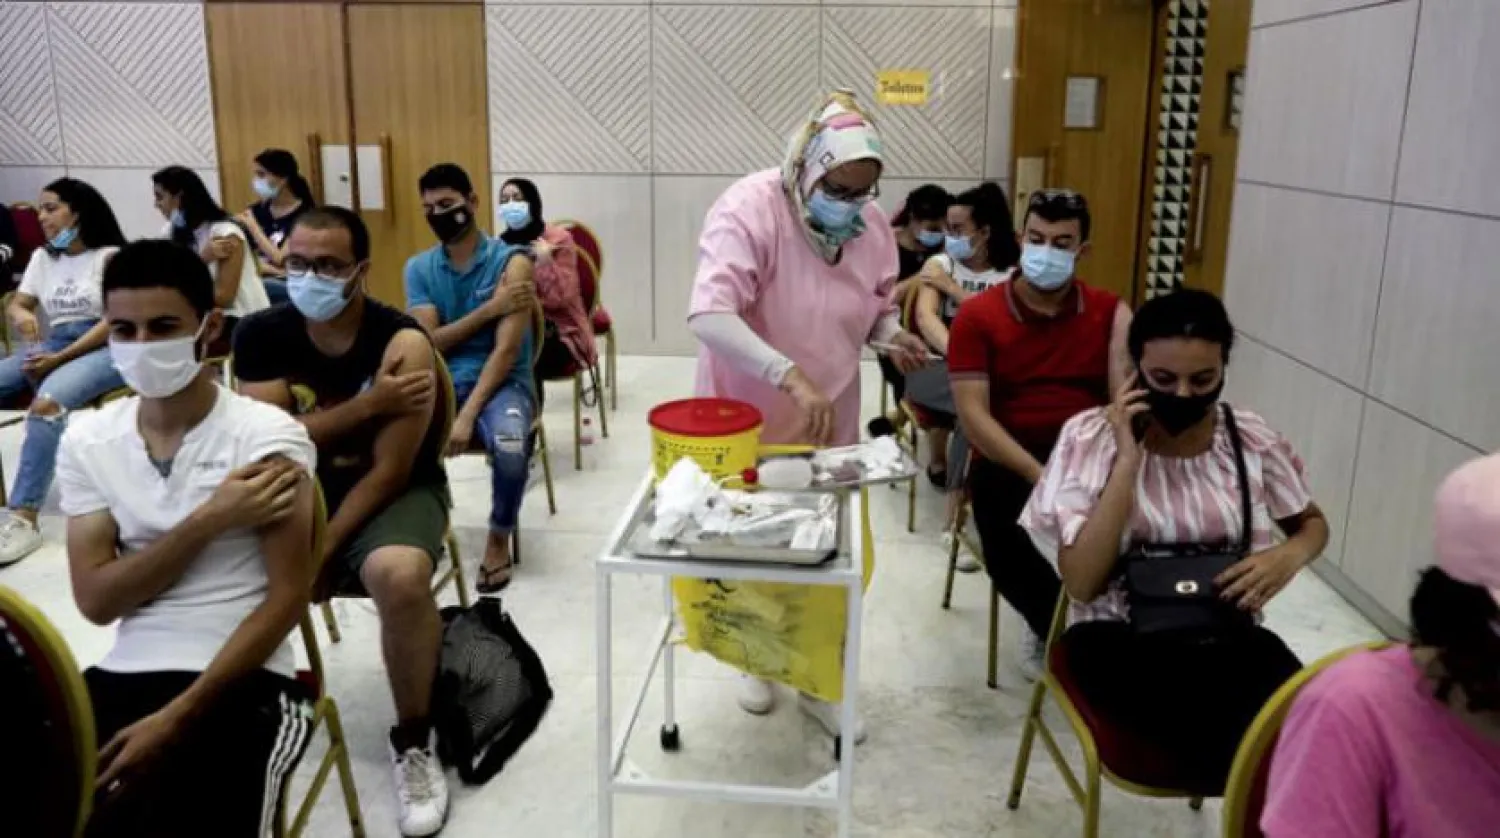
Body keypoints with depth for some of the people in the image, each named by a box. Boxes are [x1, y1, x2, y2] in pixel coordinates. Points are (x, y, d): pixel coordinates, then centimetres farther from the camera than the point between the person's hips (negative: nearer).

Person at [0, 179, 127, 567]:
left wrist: (60, 359, -18)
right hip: (53, 343, 7)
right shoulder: (43, 257, 18)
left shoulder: (110, 256, -1)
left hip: (104, 349, -6)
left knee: (47, 401, -36)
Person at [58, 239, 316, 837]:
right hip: (122, 674, 4)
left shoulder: (267, 437, -8)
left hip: (242, 681, -4)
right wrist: (209, 520, -14)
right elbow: (96, 600, -1)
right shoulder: (86, 440, 6)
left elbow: (287, 596, -11)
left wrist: (175, 719, -16)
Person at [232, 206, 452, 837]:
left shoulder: (401, 343, -17)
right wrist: (367, 404, -23)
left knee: (398, 576, -35)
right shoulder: (261, 335, -6)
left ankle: (413, 743, -11)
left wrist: (317, 551, -22)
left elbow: (389, 471, -17)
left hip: (392, 492, -4)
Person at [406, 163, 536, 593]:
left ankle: (499, 538, -4)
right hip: (441, 381, 3)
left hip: (503, 381, -3)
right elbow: (427, 344, -4)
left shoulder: (511, 261, -7)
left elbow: (506, 350, -15)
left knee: (509, 444, -35)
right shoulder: (419, 267, 6)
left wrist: (467, 415, -25)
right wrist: (490, 309, -15)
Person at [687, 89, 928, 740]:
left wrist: (893, 334, -14)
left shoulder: (872, 223, -6)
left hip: (829, 417, 4)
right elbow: (708, 315, -38)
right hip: (747, 418, -4)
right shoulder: (749, 208, -25)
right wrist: (791, 376, -47)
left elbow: (878, 305, 10)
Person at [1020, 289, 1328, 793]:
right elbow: (1082, 584, -15)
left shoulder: (1251, 439, 1)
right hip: (1121, 639, -3)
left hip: (1229, 636, 3)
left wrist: (1290, 555, -5)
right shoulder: (1090, 436, -8)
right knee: (1249, 747, -32)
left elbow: (1313, 523, 21)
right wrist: (1128, 460, -20)